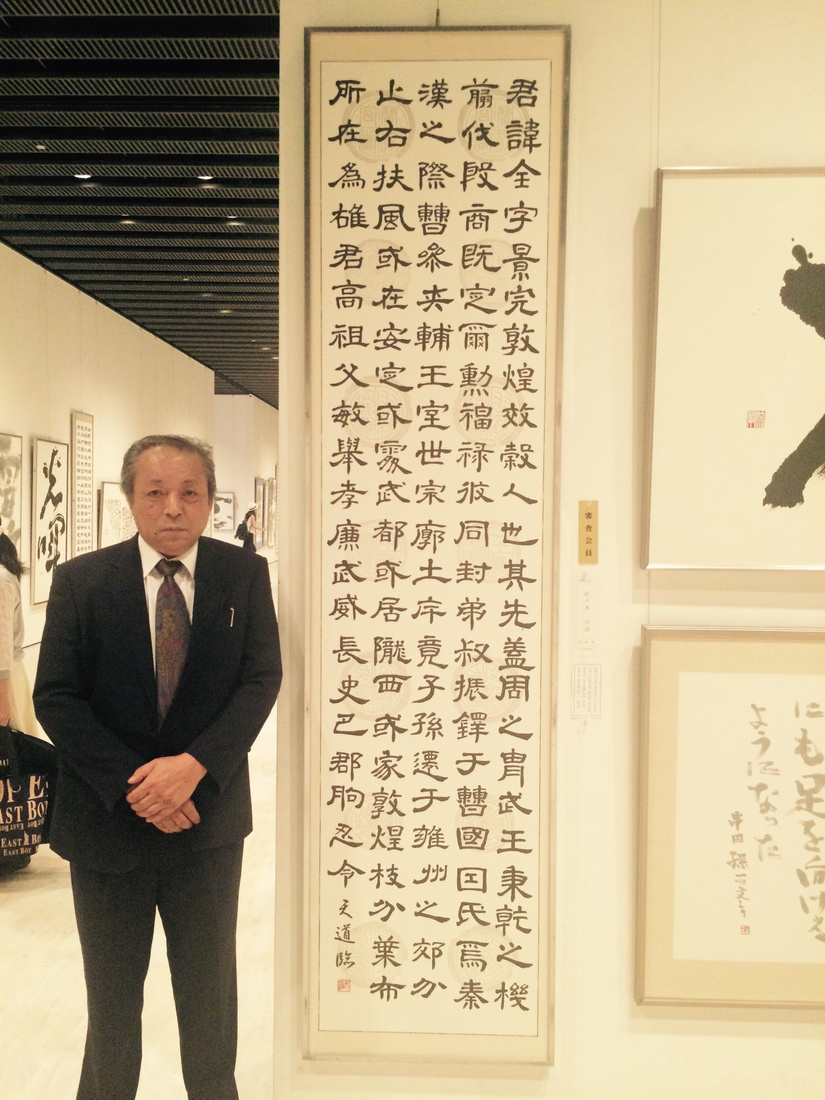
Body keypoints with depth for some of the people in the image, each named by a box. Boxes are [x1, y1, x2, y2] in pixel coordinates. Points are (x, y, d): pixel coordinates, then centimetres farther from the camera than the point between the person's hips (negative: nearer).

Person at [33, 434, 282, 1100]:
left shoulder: (245, 576, -3)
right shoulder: (80, 581, -5)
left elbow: (261, 680, -8)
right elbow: (56, 697, -8)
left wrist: (194, 765, -21)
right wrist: (132, 784, -18)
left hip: (208, 815, 1)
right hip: (107, 817, 0)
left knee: (210, 988, 17)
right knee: (112, 993, 17)